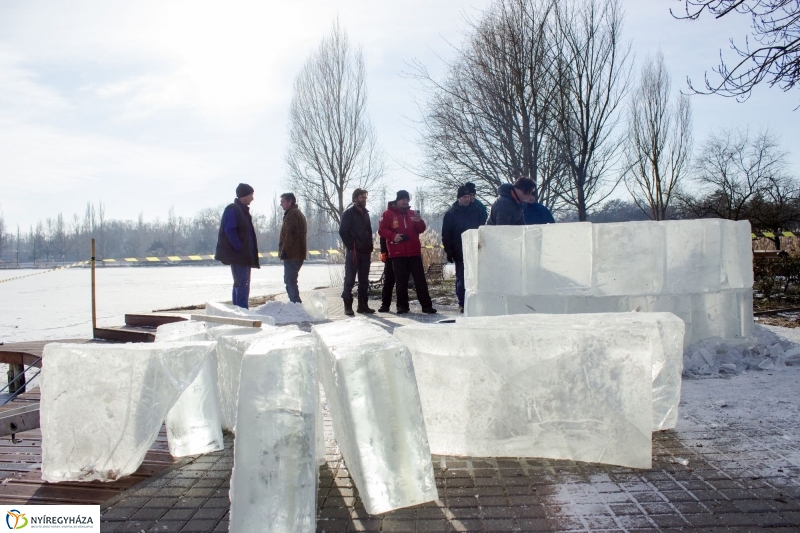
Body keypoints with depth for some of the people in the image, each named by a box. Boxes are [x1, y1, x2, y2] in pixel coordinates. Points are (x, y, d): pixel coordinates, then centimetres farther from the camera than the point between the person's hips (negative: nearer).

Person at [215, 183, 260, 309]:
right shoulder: (233, 209, -11)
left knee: (240, 284, 13)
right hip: (238, 255, -10)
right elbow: (229, 231, -20)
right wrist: (240, 249, -20)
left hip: (244, 256, 10)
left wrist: (249, 254, 13)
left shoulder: (243, 210, 19)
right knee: (242, 284, -11)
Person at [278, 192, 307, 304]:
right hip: (298, 254, 10)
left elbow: (289, 234, -20)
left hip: (291, 254, -10)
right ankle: (296, 303, 18)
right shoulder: (298, 213, 22)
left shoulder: (291, 214, -11)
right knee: (291, 280, 15)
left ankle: (295, 304, -11)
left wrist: (283, 251, -19)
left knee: (290, 280, -9)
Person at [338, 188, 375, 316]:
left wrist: (370, 247, 9)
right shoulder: (348, 213, -3)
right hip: (353, 252, -7)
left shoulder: (365, 213, 17)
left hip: (365, 252, 7)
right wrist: (351, 248, -14)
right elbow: (343, 232, -9)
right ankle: (348, 306, -2)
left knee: (364, 280, 8)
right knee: (350, 280, -4)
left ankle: (363, 305, 13)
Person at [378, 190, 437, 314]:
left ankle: (426, 305, 4)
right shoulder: (388, 214, 4)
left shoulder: (412, 213, 15)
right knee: (401, 281, 1)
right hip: (397, 254, -3)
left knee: (420, 280, 2)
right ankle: (402, 306, 10)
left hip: (414, 252, 3)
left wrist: (419, 221, -10)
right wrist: (393, 236, -18)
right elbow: (381, 230, -2)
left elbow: (421, 229, 12)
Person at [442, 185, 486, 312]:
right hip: (460, 253, -2)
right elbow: (446, 235, 1)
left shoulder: (477, 210, 7)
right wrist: (449, 252, -5)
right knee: (461, 278, 2)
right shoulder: (451, 213, 2)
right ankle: (462, 303, 8)